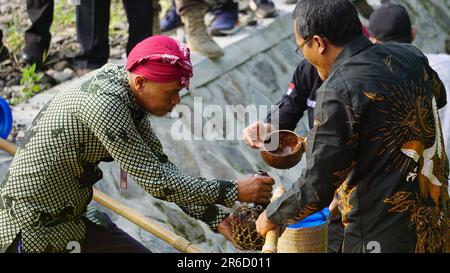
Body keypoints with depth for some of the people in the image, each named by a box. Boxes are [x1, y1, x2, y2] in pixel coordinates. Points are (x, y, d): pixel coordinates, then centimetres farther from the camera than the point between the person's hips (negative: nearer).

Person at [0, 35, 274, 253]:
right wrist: (233, 192, -20)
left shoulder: (119, 80, 0)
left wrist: (217, 218, -3)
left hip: (71, 215, 9)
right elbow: (155, 180, -26)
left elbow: (159, 166, 4)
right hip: (31, 225, -9)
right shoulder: (104, 102, -28)